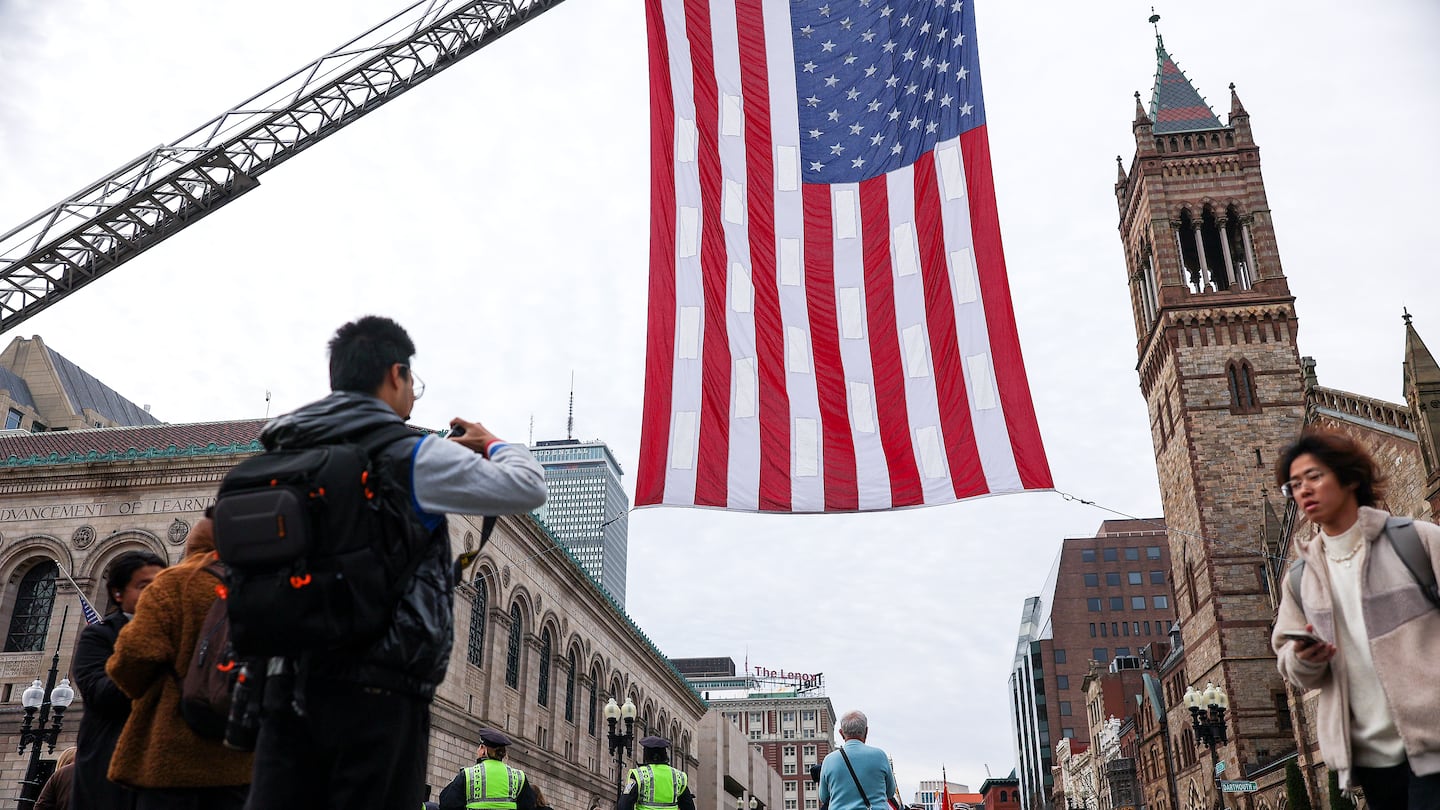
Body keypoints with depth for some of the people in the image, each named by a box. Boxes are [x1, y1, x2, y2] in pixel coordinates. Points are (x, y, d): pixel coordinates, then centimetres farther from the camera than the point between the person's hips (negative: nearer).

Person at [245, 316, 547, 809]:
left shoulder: (289, 454, 13)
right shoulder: (411, 457, -7)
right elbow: (528, 487, -4)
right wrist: (492, 444, 16)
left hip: (288, 681, 7)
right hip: (377, 690, -6)